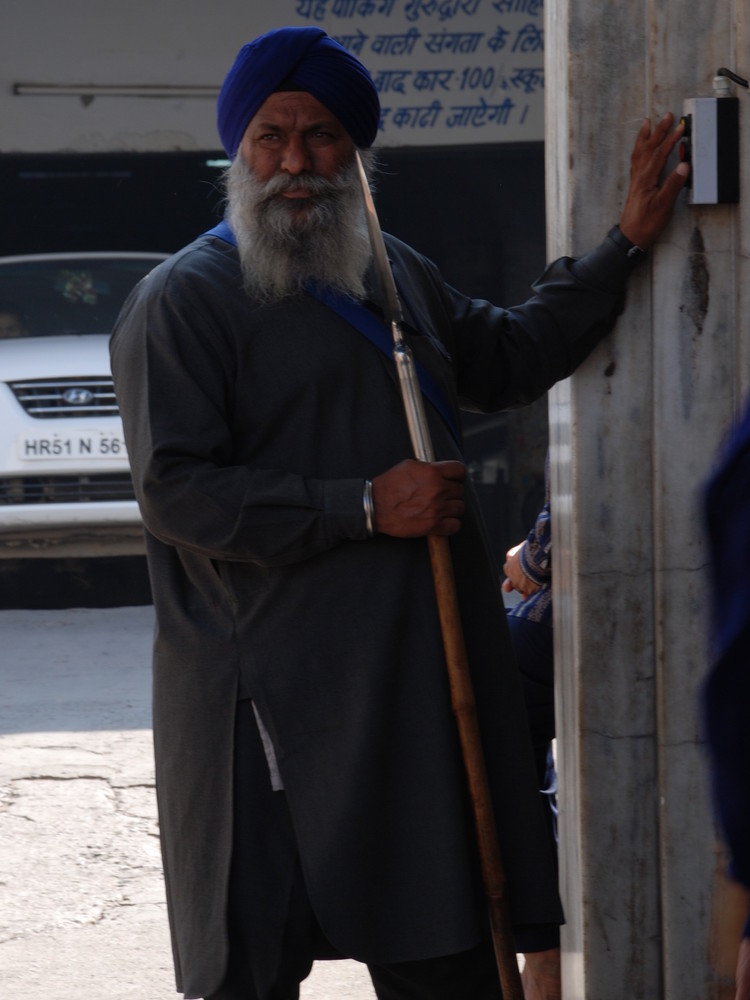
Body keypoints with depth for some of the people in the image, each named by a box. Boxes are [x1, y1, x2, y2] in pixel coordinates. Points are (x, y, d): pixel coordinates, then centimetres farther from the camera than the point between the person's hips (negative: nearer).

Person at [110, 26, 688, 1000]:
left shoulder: (395, 272, 17)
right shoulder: (184, 300, -6)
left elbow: (508, 356, 32)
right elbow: (175, 491, -15)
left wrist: (626, 244, 26)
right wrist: (366, 508, -17)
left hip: (419, 677, 7)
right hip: (270, 691, -7)